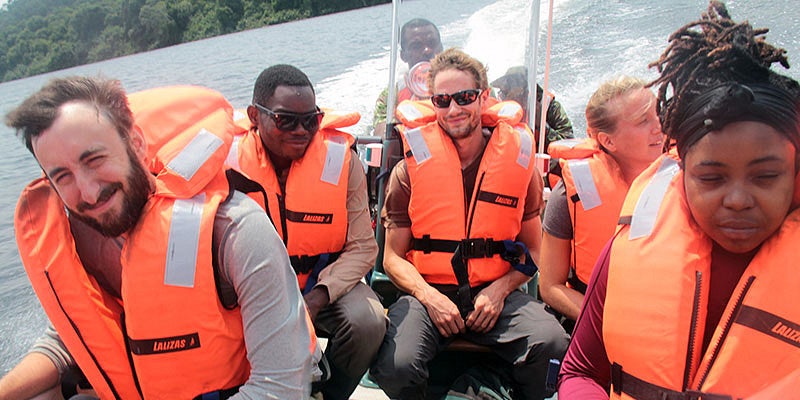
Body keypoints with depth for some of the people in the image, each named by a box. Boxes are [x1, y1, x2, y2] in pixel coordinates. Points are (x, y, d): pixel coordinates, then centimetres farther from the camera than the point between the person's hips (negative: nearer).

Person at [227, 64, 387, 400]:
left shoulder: (340, 157, -10)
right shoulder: (230, 161, -9)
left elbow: (362, 247, -9)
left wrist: (316, 298, -24)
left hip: (327, 283, 0)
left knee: (368, 322, -27)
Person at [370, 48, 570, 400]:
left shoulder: (518, 160, 6)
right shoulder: (411, 169, 2)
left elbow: (532, 251, 12)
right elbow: (394, 257, 4)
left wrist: (498, 290, -6)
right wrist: (430, 297, -13)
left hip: (495, 294, 1)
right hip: (428, 292, 0)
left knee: (551, 345, -27)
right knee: (395, 366, -27)